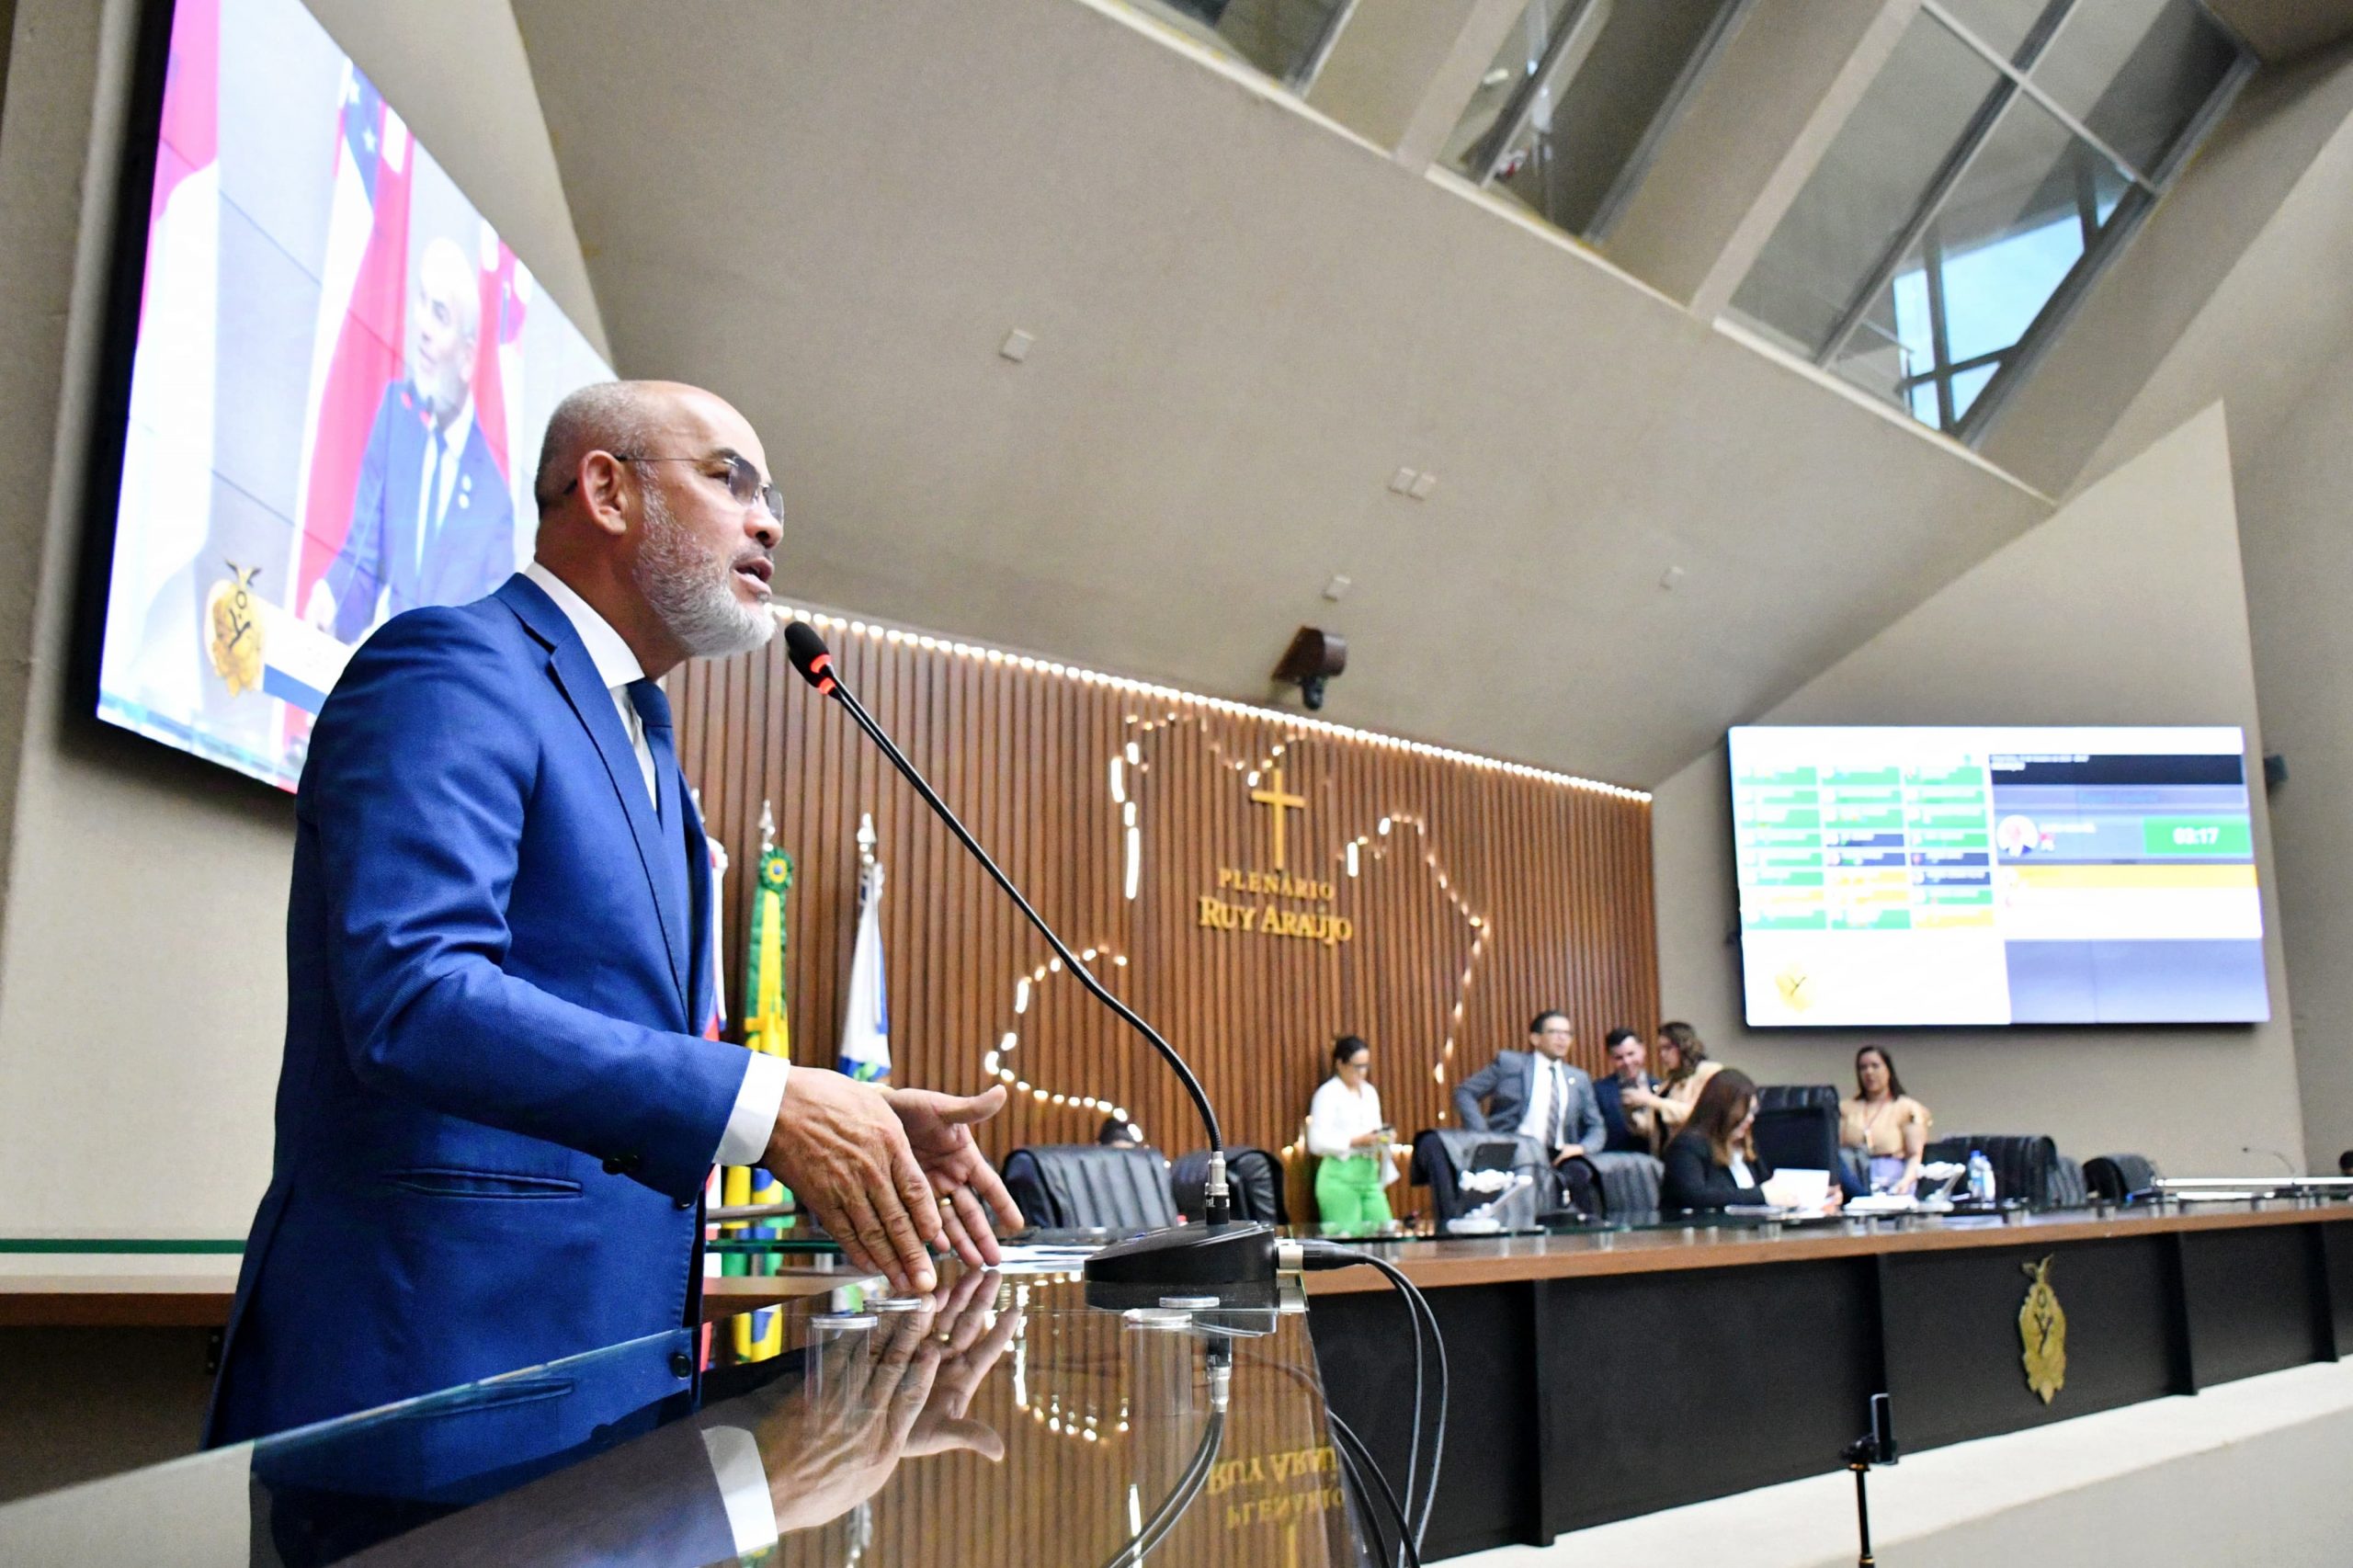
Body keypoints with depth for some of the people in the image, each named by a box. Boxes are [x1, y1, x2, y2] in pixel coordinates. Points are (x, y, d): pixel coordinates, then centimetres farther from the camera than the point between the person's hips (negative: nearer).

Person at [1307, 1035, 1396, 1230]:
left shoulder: (1370, 1092, 15)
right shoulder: (1328, 1093, -8)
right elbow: (1317, 1142, -15)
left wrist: (1384, 1136, -1)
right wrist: (1356, 1141, -21)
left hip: (1370, 1173, 7)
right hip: (1341, 1177, -7)